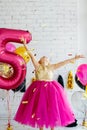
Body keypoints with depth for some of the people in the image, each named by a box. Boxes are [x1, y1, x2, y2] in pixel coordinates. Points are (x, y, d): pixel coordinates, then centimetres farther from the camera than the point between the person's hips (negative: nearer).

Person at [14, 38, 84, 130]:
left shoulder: (51, 67, 8)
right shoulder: (37, 66, 5)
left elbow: (64, 62, 6)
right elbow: (31, 55, 1)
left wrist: (74, 58, 4)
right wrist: (25, 44, -2)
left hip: (51, 89, 1)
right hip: (39, 89, -1)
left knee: (52, 108, 4)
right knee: (40, 109, 3)